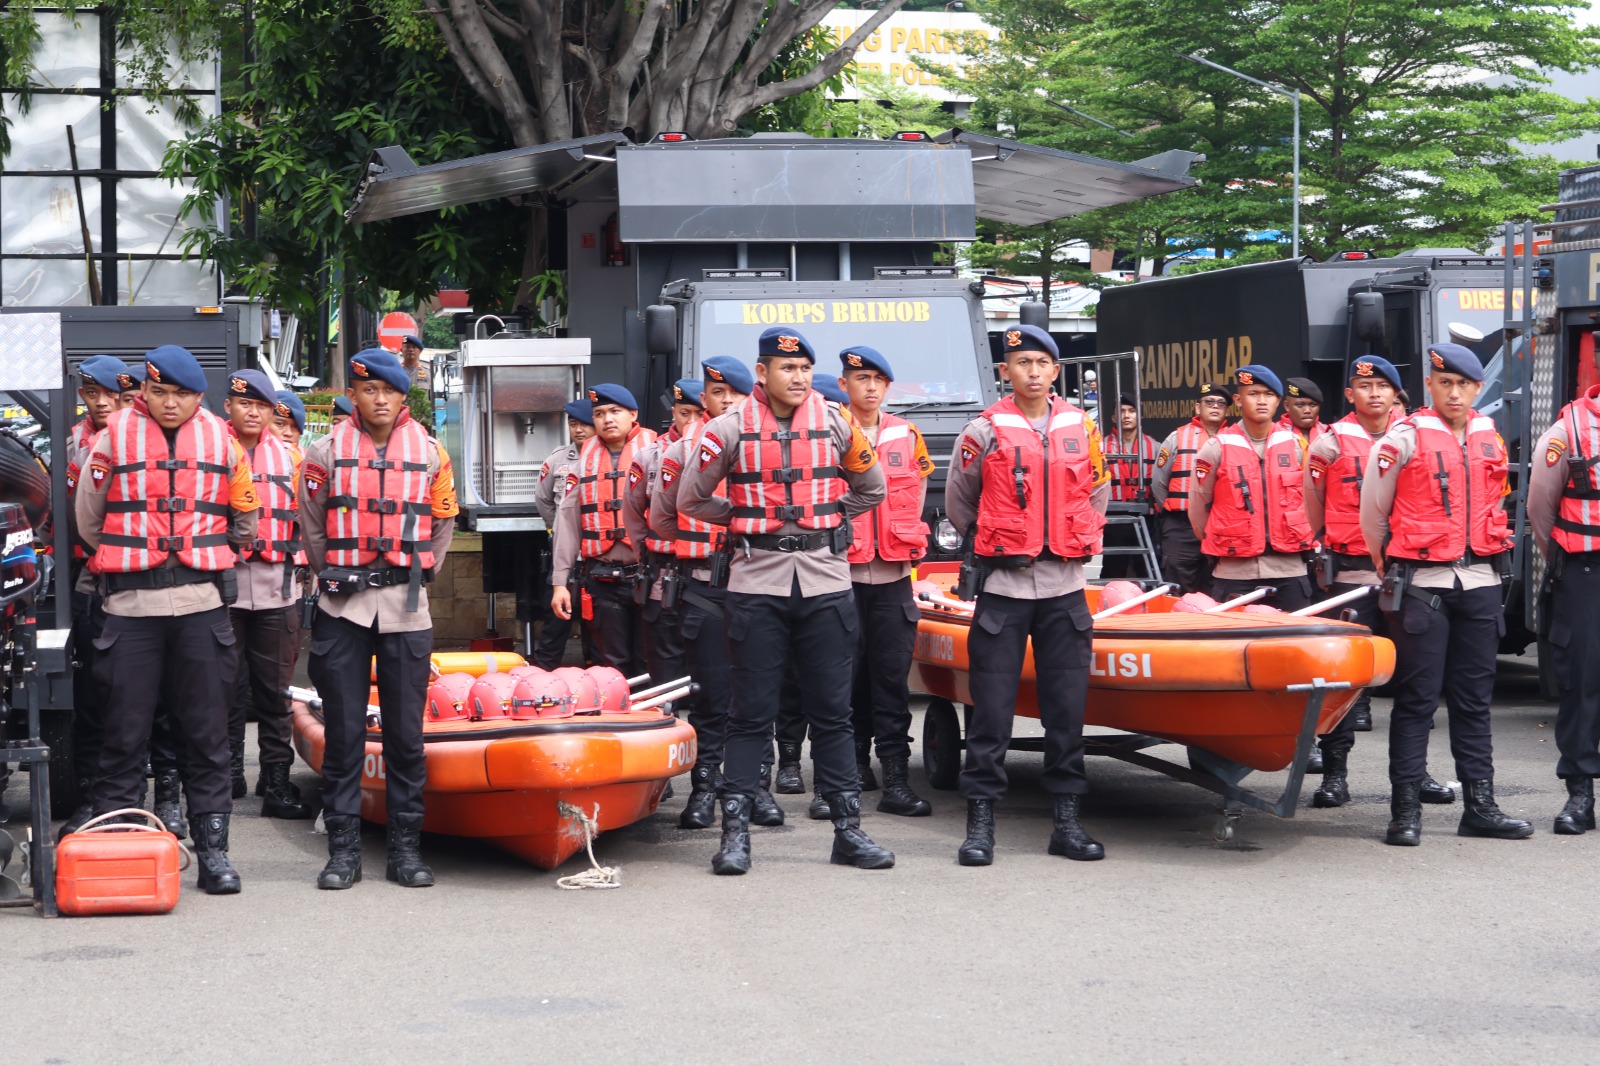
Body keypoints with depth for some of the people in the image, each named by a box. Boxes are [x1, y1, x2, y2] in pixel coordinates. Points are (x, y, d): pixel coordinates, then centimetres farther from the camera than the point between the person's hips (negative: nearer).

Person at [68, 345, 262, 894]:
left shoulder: (220, 440, 7)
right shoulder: (113, 436, 3)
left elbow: (245, 518, 18)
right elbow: (88, 517, 11)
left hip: (202, 602, 1)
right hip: (131, 602, -1)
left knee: (207, 731, 4)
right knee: (125, 730, 1)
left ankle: (212, 846, 8)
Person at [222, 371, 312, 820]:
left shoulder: (289, 456, 12)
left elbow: (307, 515, 17)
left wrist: (290, 551, 7)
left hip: (276, 585, 2)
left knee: (274, 689, 4)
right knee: (227, 687, 3)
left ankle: (277, 781, 6)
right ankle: (229, 774, 13)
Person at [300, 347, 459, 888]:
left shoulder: (430, 453, 5)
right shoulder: (326, 452, 2)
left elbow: (443, 523, 15)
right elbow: (311, 526, 10)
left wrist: (417, 578, 10)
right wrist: (334, 577, 7)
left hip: (406, 608, 1)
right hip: (342, 606, -1)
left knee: (406, 731, 3)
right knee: (343, 731, 1)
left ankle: (406, 848, 9)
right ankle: (343, 849, 6)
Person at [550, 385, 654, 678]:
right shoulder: (585, 458, 11)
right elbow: (568, 519, 11)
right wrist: (560, 581, 7)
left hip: (646, 576, -3)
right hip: (602, 581, 3)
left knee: (650, 667, 2)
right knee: (612, 668, 9)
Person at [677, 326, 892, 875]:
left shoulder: (835, 423, 5)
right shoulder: (731, 427, 0)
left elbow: (871, 489, 18)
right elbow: (691, 499, 8)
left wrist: (824, 520, 12)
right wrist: (748, 519, 9)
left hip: (825, 580, 2)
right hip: (757, 581, -1)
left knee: (832, 710, 5)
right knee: (751, 712, 1)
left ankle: (848, 828, 10)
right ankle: (736, 829, 5)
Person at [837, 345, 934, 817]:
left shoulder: (907, 436, 10)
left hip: (893, 577, 2)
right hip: (841, 573, -2)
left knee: (892, 676, 1)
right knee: (845, 677, 0)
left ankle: (896, 781, 0)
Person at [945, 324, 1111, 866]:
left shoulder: (1082, 427, 7)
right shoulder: (985, 431, -3)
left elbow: (1097, 494, 21)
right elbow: (958, 502, 9)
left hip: (1065, 587, 3)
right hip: (1004, 586, -3)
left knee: (1067, 705, 4)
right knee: (992, 706, -3)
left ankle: (1068, 821, 10)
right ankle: (980, 823, 2)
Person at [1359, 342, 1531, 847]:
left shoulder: (1489, 439, 10)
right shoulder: (1404, 439, -6)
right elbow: (1372, 511, 3)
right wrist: (1390, 563, 12)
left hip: (1479, 582, 5)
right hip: (1422, 583, -5)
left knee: (1474, 699, 9)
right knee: (1417, 698, -3)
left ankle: (1479, 804, 13)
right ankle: (1405, 809, 0)